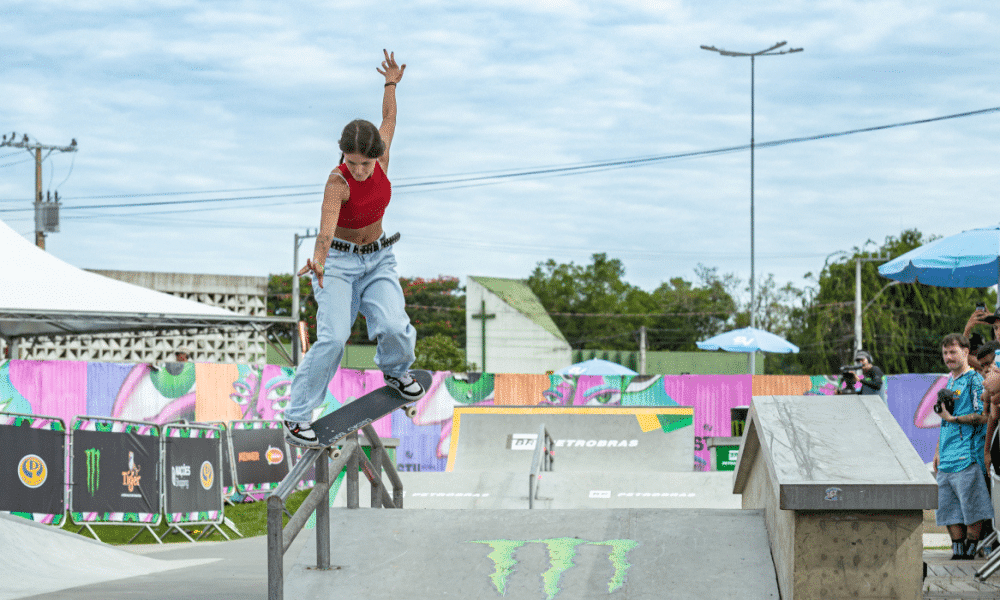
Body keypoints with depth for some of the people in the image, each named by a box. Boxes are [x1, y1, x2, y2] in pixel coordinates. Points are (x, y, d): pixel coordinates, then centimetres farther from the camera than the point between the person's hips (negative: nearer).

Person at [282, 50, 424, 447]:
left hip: (378, 260, 4)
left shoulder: (380, 158, -10)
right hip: (339, 261, -4)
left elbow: (388, 121, 13)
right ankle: (296, 417, -15)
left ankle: (395, 371, 16)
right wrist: (319, 260, -63)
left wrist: (391, 85, 24)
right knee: (333, 337, -24)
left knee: (394, 328, -20)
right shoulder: (338, 182, -26)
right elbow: (327, 223, -45)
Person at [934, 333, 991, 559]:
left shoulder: (974, 381, -6)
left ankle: (970, 552, -1)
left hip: (968, 456, -9)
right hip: (947, 460, 9)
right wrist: (938, 452, 22)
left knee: (972, 509, -6)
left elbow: (983, 416, -15)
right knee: (948, 510, 8)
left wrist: (953, 418, -12)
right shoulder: (950, 382, 20)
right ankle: (957, 553, 13)